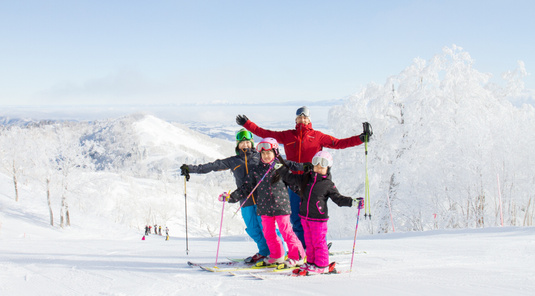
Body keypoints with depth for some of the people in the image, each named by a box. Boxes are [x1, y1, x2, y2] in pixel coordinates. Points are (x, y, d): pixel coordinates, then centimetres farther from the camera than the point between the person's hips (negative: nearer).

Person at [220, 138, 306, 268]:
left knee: (286, 231, -4)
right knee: (269, 233, 10)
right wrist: (231, 197, 2)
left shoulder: (282, 167, -3)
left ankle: (297, 257, 6)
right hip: (265, 207, 4)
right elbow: (247, 187, 8)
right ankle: (276, 256, 26)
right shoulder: (257, 170, 6)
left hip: (281, 205, -4)